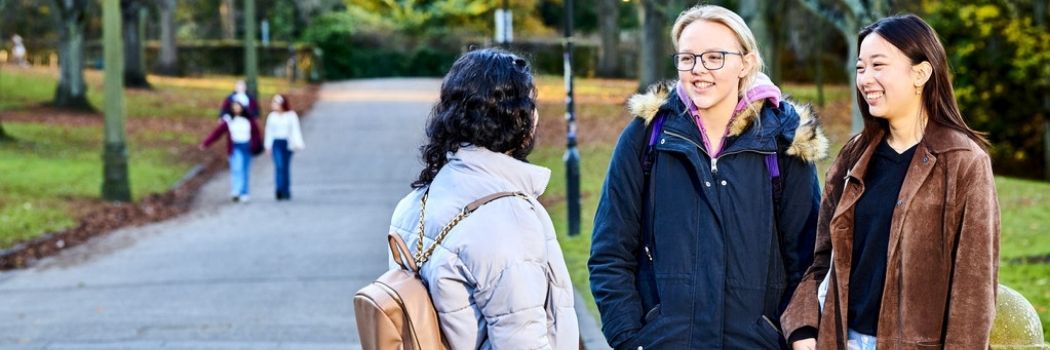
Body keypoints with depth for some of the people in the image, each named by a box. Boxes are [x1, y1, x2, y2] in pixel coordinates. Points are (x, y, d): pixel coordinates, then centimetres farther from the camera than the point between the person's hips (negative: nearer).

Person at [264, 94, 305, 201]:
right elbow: (269, 131, 12)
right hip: (276, 143, 1)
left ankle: (286, 192, 15)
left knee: (286, 167, 6)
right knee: (279, 166, -14)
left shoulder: (291, 115, -1)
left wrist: (298, 144, -13)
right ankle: (280, 190, -21)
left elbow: (295, 130, -4)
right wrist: (268, 146, 11)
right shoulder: (272, 116, 6)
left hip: (287, 143, -1)